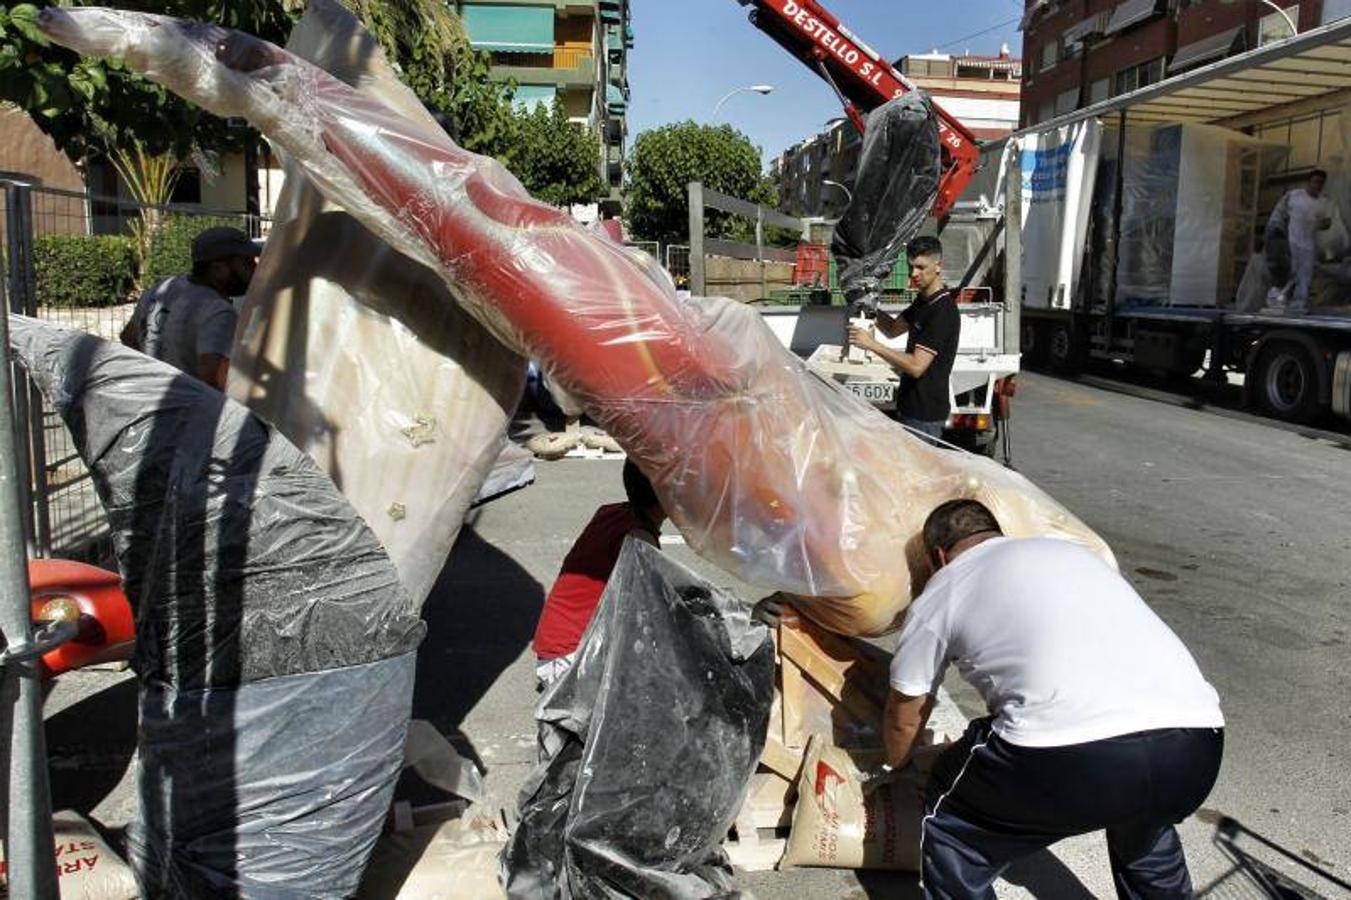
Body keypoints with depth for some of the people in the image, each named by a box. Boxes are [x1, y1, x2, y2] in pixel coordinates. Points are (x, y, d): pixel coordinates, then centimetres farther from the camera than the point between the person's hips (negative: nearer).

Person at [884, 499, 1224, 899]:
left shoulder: (940, 592, 18)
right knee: (1146, 822, 40)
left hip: (1073, 760, -6)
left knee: (952, 822, 23)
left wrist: (896, 768, 52)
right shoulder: (1069, 549, 33)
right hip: (1196, 750, 6)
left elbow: (904, 717, 29)